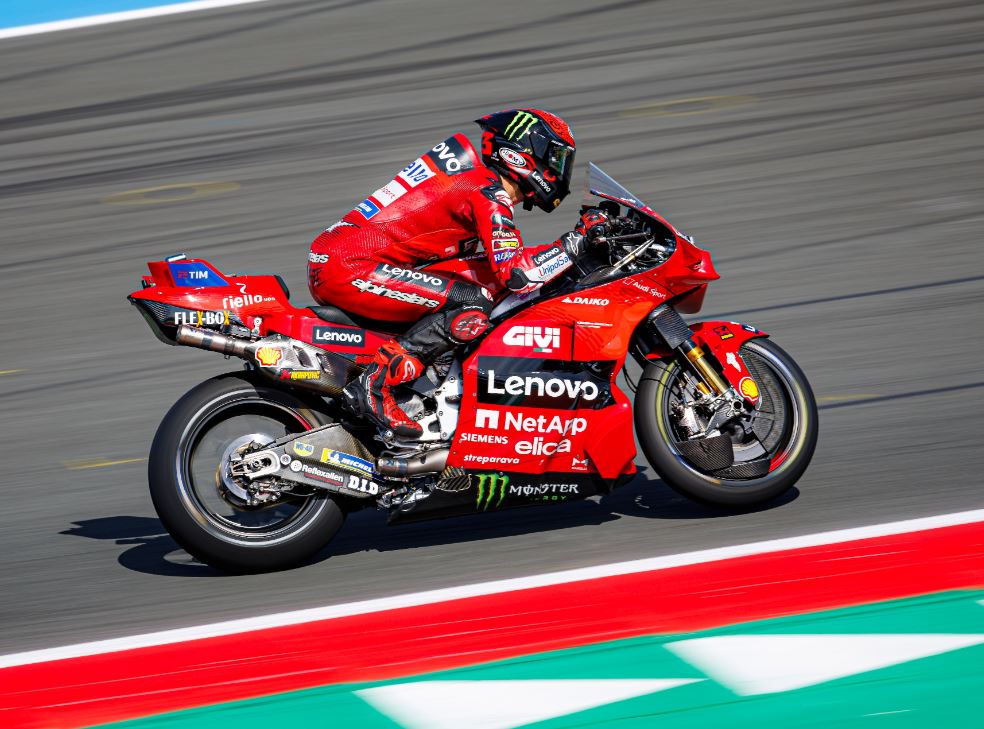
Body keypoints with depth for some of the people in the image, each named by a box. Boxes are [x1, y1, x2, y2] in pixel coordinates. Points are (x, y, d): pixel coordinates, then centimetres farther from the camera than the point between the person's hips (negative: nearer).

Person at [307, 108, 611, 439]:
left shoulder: (472, 174, 20)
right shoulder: (490, 193, -9)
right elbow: (515, 273, -21)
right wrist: (578, 239, -12)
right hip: (350, 268, -10)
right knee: (473, 305, -18)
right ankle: (374, 384, -21)